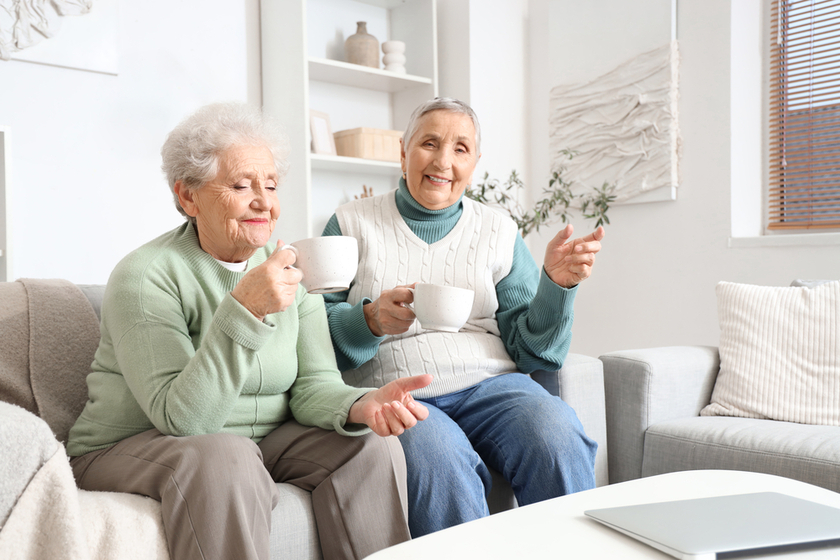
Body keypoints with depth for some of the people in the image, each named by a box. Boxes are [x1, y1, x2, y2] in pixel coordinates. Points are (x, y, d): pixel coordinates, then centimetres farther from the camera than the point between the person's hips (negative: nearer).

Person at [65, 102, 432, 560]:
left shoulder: (293, 272, 2)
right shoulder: (145, 276, -17)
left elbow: (312, 383, -5)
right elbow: (182, 418, -25)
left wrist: (362, 404, -29)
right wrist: (243, 310, -37)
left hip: (261, 440, 6)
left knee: (371, 445, -15)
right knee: (227, 457, -36)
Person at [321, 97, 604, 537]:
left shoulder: (497, 231, 14)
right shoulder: (352, 224, 10)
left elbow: (532, 349, 9)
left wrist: (556, 284, -8)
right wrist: (371, 319, -15)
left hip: (489, 385, 2)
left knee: (559, 439, -29)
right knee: (437, 457, -34)